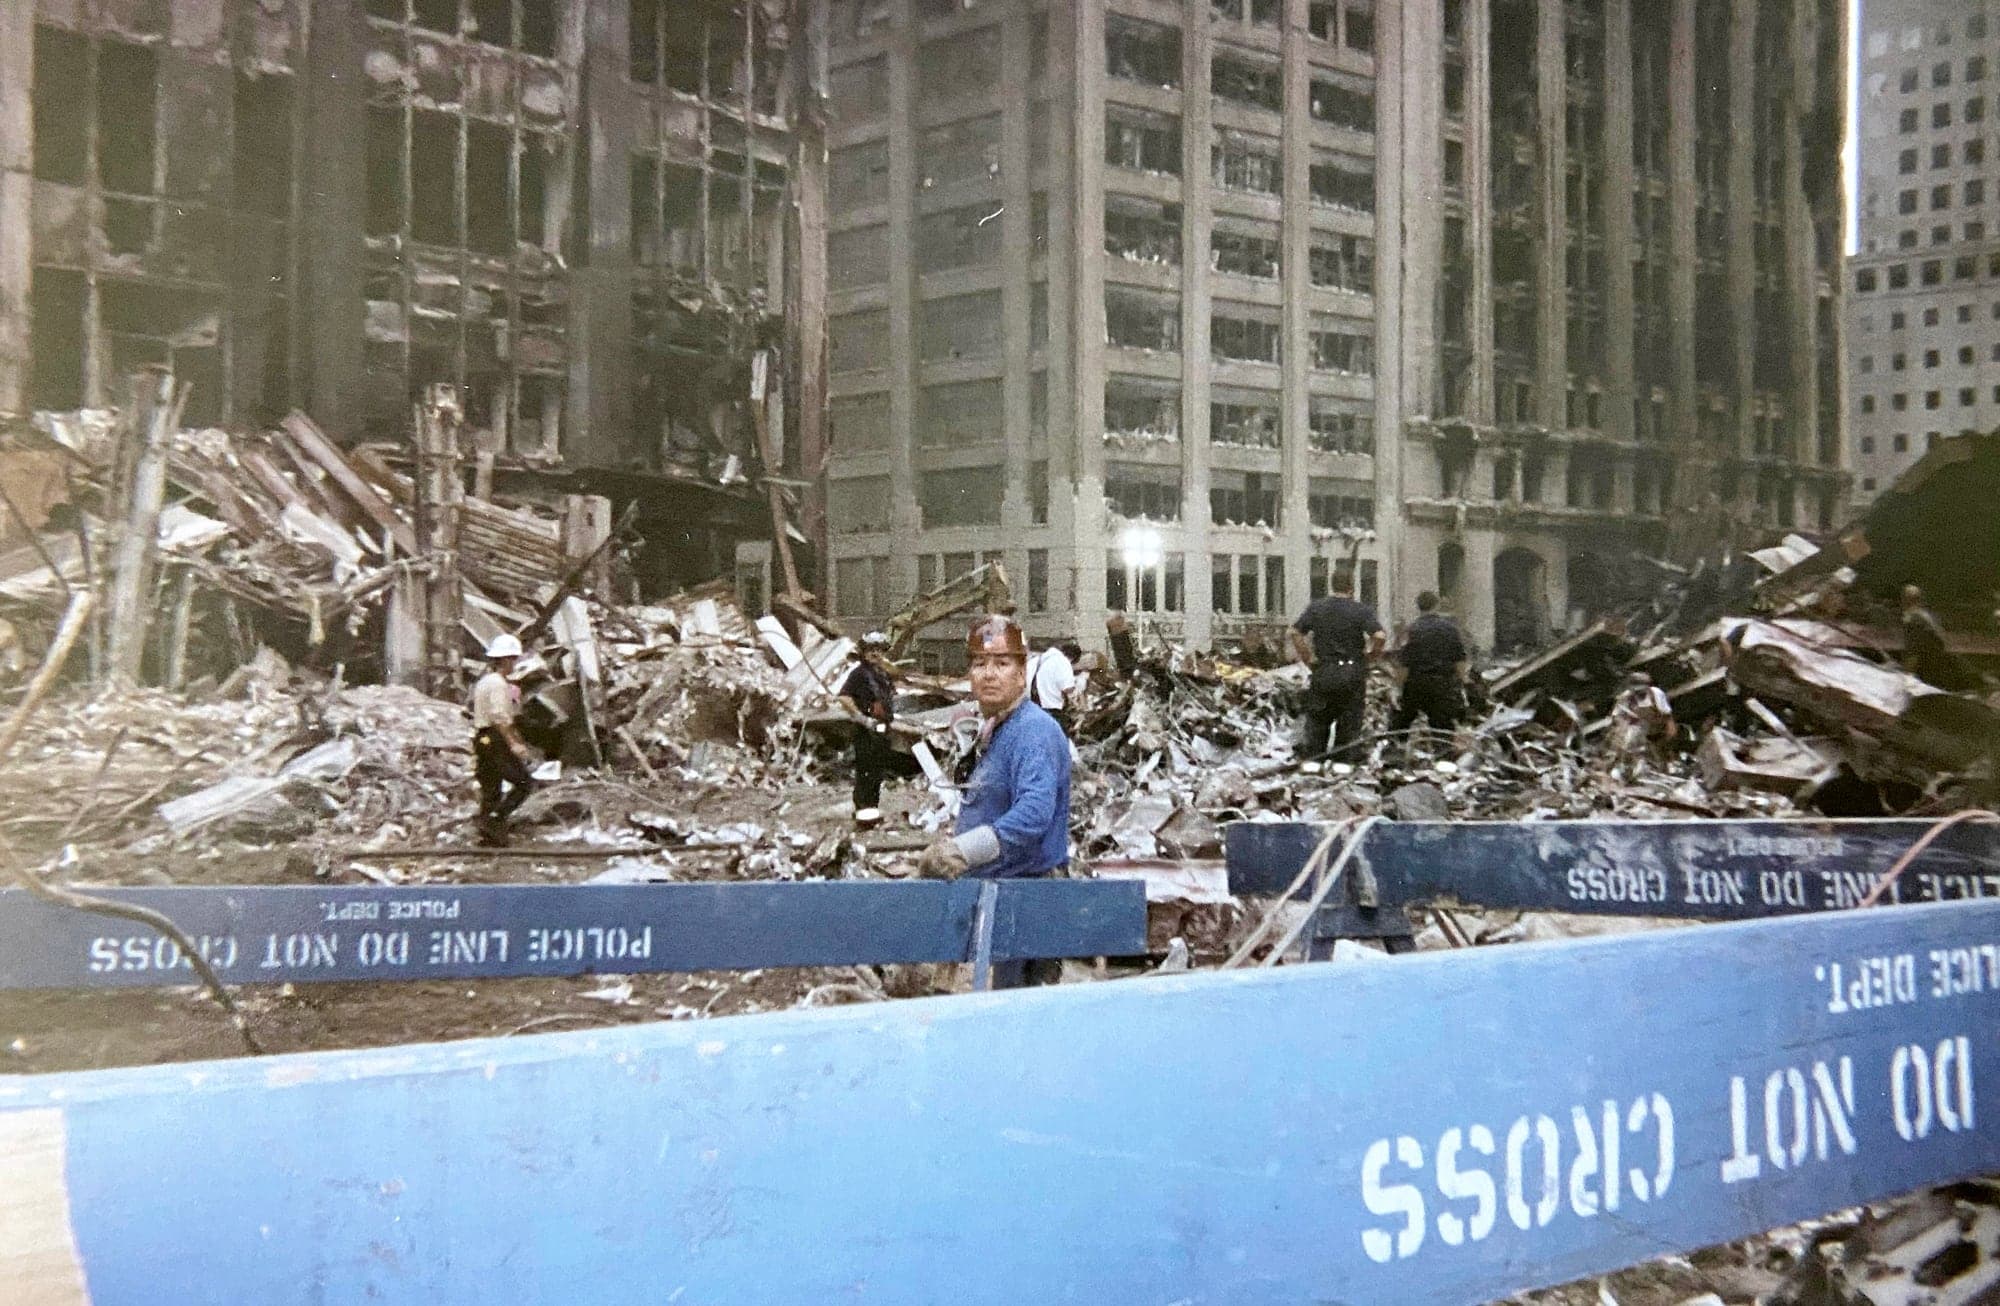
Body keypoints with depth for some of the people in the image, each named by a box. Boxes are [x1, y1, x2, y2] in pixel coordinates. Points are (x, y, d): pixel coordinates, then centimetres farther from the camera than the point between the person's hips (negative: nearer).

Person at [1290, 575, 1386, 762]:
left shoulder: (1316, 607, 2)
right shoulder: (1362, 610, -7)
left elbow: (1295, 632, -3)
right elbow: (1380, 636, -19)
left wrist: (1307, 658, 4)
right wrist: (1372, 654, 0)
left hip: (1323, 672, 2)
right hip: (1352, 675, -2)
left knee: (1317, 721, 12)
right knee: (1349, 725, 8)